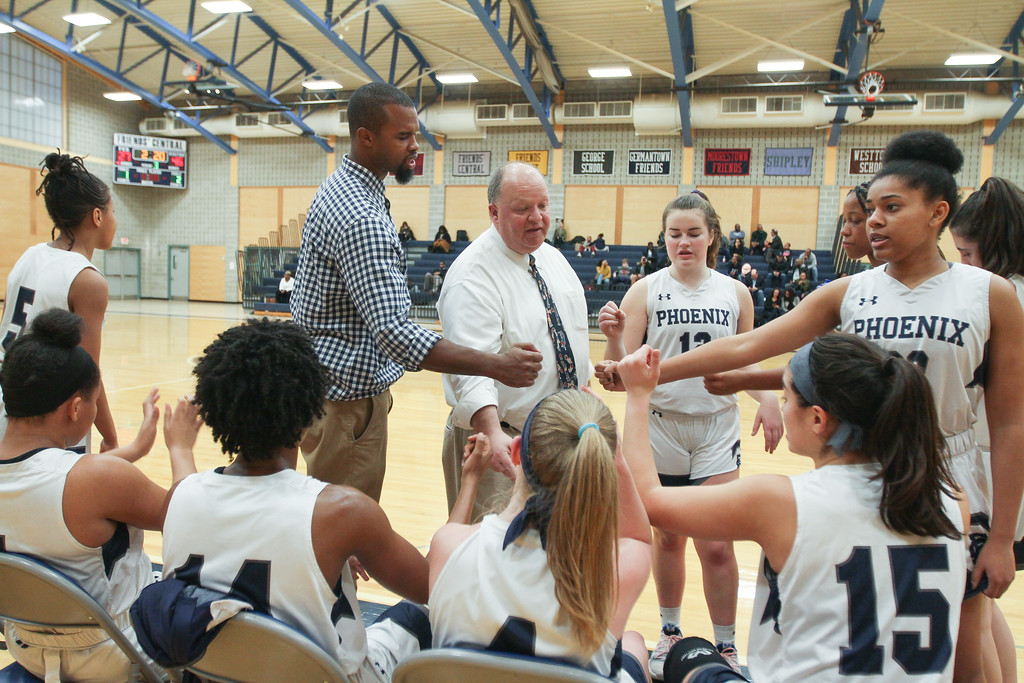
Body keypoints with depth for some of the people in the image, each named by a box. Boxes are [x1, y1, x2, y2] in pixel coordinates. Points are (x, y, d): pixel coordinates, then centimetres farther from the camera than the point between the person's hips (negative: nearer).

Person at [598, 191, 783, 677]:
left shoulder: (735, 293, 3)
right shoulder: (646, 291, -4)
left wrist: (767, 397, -6)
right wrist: (614, 338, -29)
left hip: (717, 427, 1)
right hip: (660, 425, 0)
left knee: (716, 545, -1)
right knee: (667, 538, 12)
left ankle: (726, 646, 20)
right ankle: (670, 633, 33)